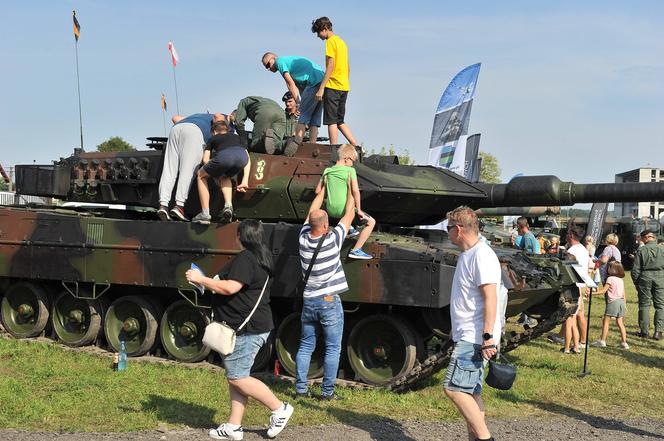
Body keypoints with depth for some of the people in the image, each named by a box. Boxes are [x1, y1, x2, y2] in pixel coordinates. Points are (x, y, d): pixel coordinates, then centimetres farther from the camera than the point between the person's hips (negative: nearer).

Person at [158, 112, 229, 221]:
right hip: (194, 131, -6)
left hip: (176, 129, 6)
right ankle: (179, 206, -24)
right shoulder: (223, 120, 27)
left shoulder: (200, 116, 44)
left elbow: (175, 118, 35)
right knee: (187, 170, -12)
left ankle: (163, 205, -16)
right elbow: (218, 116, 1)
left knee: (169, 169, -3)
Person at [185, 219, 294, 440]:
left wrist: (201, 279, -16)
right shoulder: (261, 258, 16)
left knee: (237, 378, -6)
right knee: (234, 377, 12)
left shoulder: (245, 258, -17)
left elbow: (230, 288, -26)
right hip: (250, 326, 11)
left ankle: (279, 409, 3)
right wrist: (209, 283, 22)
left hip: (245, 329, -11)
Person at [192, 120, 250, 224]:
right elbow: (248, 158, 32)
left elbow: (205, 159, 27)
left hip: (223, 156, -3)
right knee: (225, 177, 36)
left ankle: (205, 213, 16)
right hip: (242, 156, 3)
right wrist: (245, 181, 27)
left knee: (201, 175, 25)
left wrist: (215, 177, 36)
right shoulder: (236, 137, 42)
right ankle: (228, 205, 11)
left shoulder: (213, 138, 37)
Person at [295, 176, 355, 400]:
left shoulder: (303, 239, -4)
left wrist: (323, 188, 23)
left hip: (308, 301, 5)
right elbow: (349, 215, -4)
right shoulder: (332, 240, -16)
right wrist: (350, 189, 10)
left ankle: (301, 387, 13)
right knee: (333, 349, 3)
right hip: (330, 302, -5)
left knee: (305, 346, 12)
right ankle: (327, 391, 3)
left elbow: (312, 212, 12)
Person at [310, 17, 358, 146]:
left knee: (331, 121, -5)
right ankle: (356, 147, 6)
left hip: (332, 87, -9)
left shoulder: (331, 41, -8)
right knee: (340, 121, 13)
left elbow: (330, 66, -15)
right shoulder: (342, 42, 19)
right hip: (344, 87, 9)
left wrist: (321, 88, -16)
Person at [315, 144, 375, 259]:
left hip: (330, 210, 7)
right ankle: (356, 250, -1)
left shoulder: (327, 171, 5)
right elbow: (355, 191, -18)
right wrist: (358, 210, -10)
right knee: (371, 222, 8)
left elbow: (318, 191, 8)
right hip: (344, 210, -6)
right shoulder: (350, 170, -9)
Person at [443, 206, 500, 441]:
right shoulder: (467, 254, 14)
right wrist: (457, 329, 24)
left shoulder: (481, 256, -17)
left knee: (453, 388, -12)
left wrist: (488, 338, -25)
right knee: (470, 391, 12)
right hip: (467, 336, 10)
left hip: (475, 339, -10)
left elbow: (490, 298, -22)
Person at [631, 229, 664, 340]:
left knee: (644, 305, 8)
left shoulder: (641, 250, -3)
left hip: (645, 277, 0)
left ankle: (644, 331, 10)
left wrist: (636, 282, 8)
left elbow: (635, 269, -3)